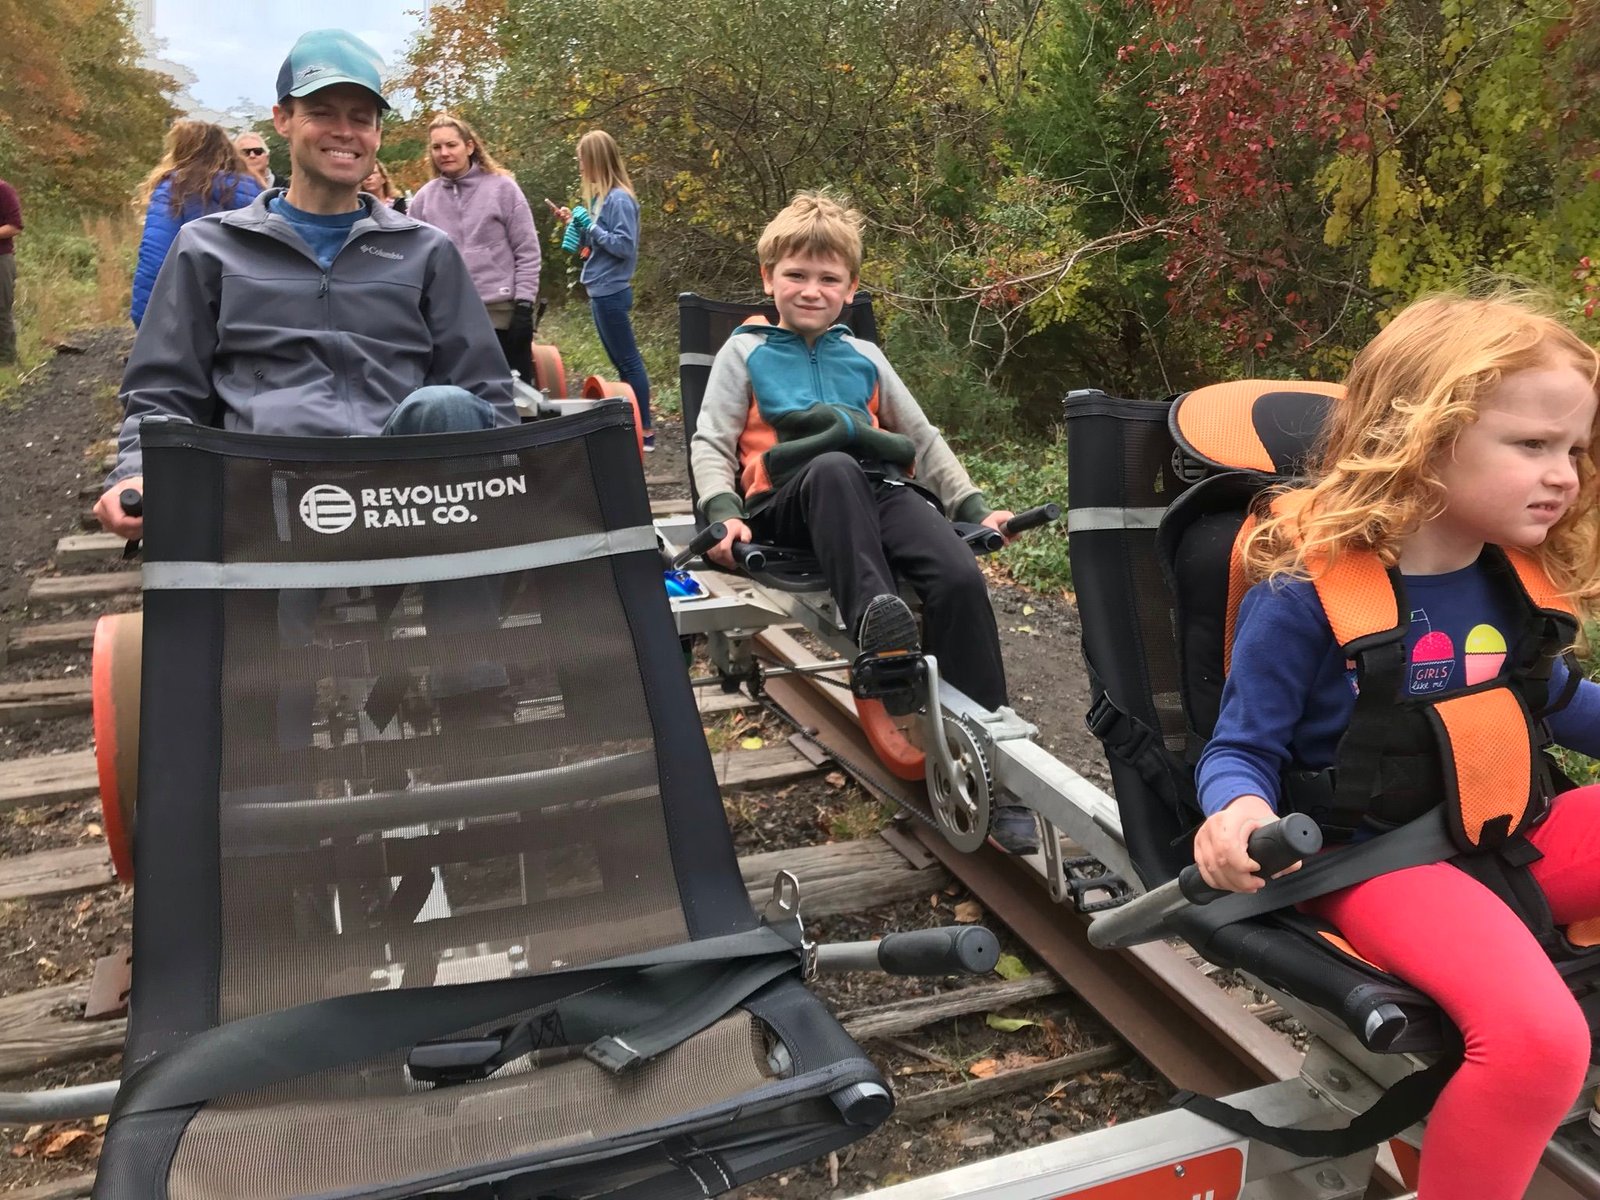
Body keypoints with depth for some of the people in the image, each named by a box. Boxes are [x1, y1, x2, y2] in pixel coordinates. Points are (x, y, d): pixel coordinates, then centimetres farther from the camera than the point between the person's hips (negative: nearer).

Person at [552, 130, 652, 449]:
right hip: (601, 291, 10)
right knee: (621, 362, 12)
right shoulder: (601, 196, 13)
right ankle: (631, 423, 18)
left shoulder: (619, 199, -14)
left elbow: (625, 246, -19)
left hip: (611, 292, -10)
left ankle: (645, 430, -1)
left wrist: (589, 226, -16)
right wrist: (574, 222, 7)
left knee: (628, 362, -5)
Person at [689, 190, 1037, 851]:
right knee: (834, 465, -41)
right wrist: (723, 512, -10)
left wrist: (973, 505, 15)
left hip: (883, 491, 3)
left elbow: (923, 439, 29)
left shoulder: (864, 357, 29)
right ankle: (874, 616, -52)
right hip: (794, 502, -2)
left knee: (961, 579, -28)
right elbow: (710, 443, 10)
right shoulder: (746, 352, 20)